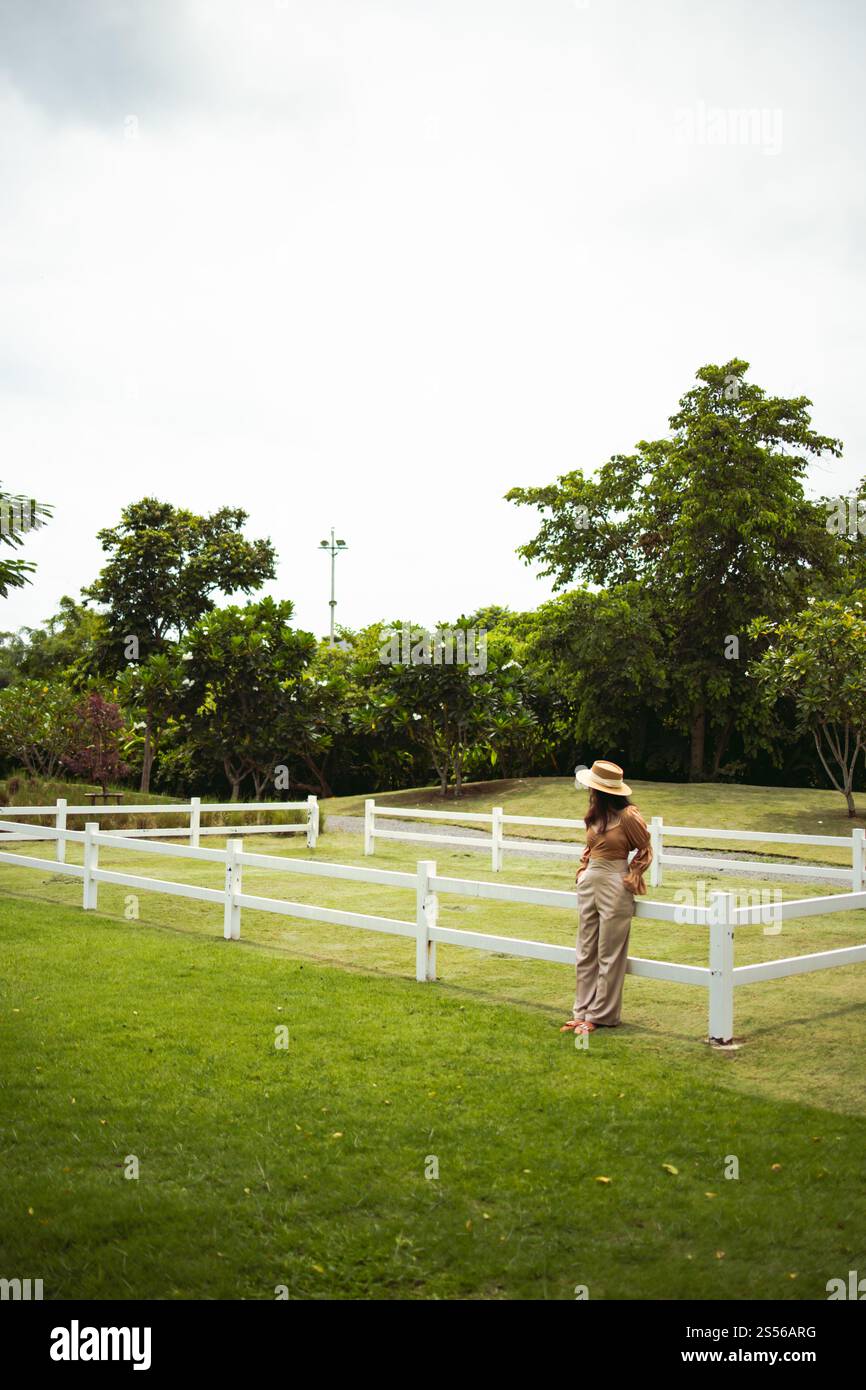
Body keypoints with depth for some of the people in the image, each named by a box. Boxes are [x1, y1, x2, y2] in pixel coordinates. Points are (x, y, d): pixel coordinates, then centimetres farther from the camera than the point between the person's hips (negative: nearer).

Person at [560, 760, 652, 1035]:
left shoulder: (628, 816, -12)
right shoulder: (594, 815, 9)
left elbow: (645, 852, -2)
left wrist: (631, 879, -7)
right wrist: (582, 871, 11)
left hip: (615, 887, -7)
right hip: (590, 884, 8)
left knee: (608, 956, 2)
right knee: (586, 953, 11)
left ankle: (601, 1015, 9)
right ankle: (583, 1011, 18)